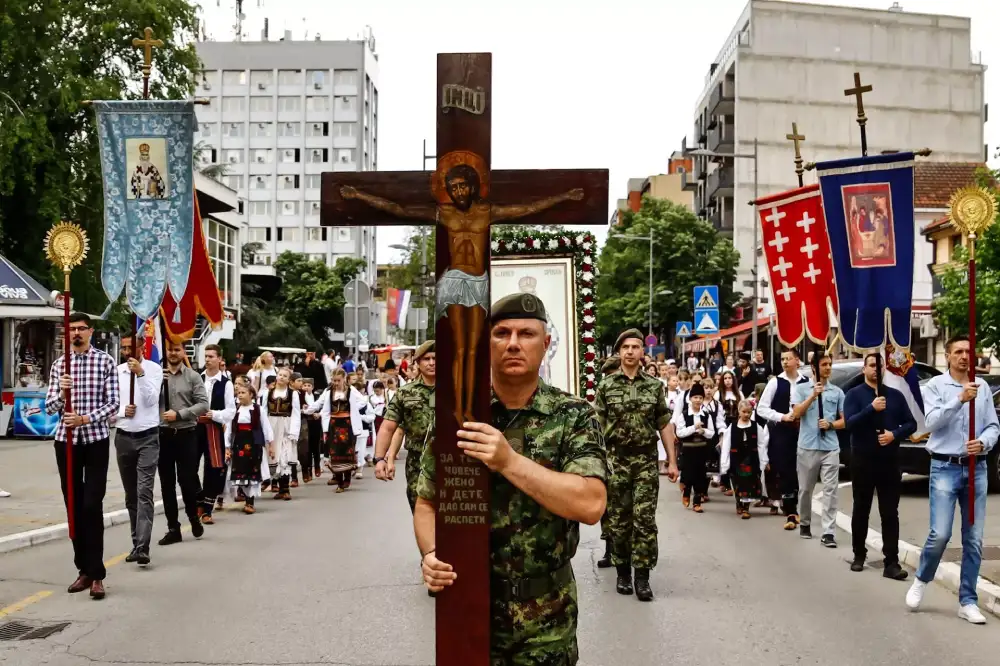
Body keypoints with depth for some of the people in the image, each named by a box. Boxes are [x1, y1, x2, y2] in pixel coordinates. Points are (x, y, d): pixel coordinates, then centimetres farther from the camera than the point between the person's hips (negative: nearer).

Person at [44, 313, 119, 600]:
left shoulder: (105, 362, -1)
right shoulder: (59, 364, 7)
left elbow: (113, 403, -6)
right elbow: (49, 407, 4)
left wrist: (86, 419, -19)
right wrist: (61, 393, -16)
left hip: (96, 439, -3)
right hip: (66, 440, 4)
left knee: (92, 506, -7)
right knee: (74, 505, 8)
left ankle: (96, 574, -3)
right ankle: (84, 570, 17)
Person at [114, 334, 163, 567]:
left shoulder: (154, 369, -4)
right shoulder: (116, 371, 4)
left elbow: (151, 400, -14)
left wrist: (140, 373, -23)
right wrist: (121, 411, -13)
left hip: (147, 437, -4)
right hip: (123, 437, 4)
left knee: (144, 493, -12)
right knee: (130, 495, 11)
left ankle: (142, 547, -17)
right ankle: (136, 543, 20)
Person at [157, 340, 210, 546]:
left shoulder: (193, 377, 1)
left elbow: (203, 404, -6)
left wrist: (179, 414, -15)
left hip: (185, 435, -2)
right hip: (163, 435, 2)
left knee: (187, 480, 0)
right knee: (167, 483, 6)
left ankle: (194, 516, 26)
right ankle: (173, 528, 15)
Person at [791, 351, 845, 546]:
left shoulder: (837, 392, 8)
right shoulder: (802, 388, 4)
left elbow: (844, 420, 10)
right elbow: (796, 414, -8)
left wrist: (831, 424, -10)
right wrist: (813, 396, -17)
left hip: (830, 447, 1)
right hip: (807, 446, -1)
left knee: (830, 490, -5)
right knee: (805, 489, 10)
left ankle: (828, 532, -5)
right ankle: (805, 523, 28)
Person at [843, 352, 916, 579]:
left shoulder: (895, 395, 9)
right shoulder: (854, 394, 0)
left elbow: (911, 424, 7)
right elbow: (850, 423, -13)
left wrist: (894, 435, -11)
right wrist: (871, 408, -23)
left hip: (890, 460, 2)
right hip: (863, 460, -2)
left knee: (890, 513, -1)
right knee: (861, 510, 10)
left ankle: (891, 563, -1)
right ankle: (859, 555, 24)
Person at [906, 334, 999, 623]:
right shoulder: (935, 385, -1)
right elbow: (933, 422, -14)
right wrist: (960, 399, -23)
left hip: (976, 469, 3)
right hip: (945, 468, -3)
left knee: (974, 540, 4)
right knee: (940, 534, -10)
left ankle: (967, 601, 14)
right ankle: (921, 580, 17)